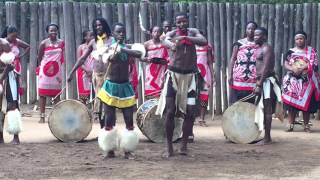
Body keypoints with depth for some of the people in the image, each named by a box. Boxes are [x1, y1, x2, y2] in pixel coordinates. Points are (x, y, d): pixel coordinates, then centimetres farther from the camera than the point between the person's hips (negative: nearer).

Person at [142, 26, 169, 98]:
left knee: (159, 88, -4)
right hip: (150, 70, 0)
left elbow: (167, 59, 2)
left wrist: (160, 61, -16)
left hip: (161, 70, 0)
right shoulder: (147, 44, 2)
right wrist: (147, 59, -14)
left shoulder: (163, 44, 1)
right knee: (149, 90, -3)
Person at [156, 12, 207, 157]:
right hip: (174, 74, -2)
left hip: (189, 75, 2)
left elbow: (204, 42, -16)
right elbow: (166, 40, -27)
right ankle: (169, 146, 4)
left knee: (190, 112, -5)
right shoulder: (172, 34, -3)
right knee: (170, 111, -6)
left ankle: (184, 145, 6)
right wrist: (173, 45, -52)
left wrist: (186, 38, -31)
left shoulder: (193, 32, 4)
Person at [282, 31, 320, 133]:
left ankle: (306, 125, 4)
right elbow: (286, 64, 1)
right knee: (291, 102, -5)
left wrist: (301, 68, -19)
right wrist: (293, 69, -19)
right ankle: (291, 125, -2)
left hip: (306, 82, -1)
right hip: (293, 81, 1)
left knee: (306, 103, -1)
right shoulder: (291, 51, 10)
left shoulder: (312, 51, 6)